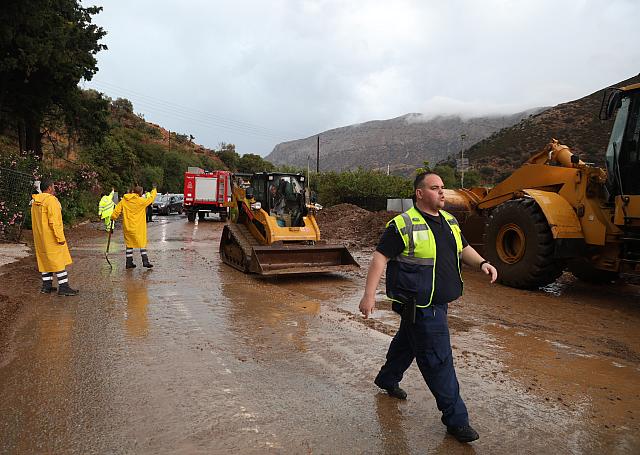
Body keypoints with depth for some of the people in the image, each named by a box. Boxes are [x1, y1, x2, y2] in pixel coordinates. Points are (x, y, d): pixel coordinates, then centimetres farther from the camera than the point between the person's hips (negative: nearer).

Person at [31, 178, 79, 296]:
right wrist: (60, 237, -19)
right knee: (59, 261, -5)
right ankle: (63, 287, -4)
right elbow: (54, 221, -20)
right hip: (51, 237, -9)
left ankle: (46, 286, 19)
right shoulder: (51, 200, -15)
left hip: (40, 237, 9)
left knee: (45, 260, 15)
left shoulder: (35, 202, 13)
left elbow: (36, 221, 18)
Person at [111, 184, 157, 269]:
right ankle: (145, 261, -1)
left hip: (127, 227, 5)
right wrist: (154, 190, 16)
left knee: (129, 243, 13)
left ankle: (129, 263, 14)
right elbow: (151, 198, 2)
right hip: (138, 227, -5)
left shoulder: (124, 200, 3)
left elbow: (116, 211, 5)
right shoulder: (141, 201, -11)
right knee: (142, 243, 4)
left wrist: (113, 218, 20)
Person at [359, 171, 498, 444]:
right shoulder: (403, 225, -15)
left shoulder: (449, 221, 10)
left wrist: (482, 263, 2)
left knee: (407, 342, 26)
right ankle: (455, 419, 10)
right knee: (438, 360, -3)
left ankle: (387, 380, 49)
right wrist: (369, 295, -22)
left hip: (438, 303, 8)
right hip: (419, 306, -8)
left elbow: (463, 249, 22)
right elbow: (380, 258, -16)